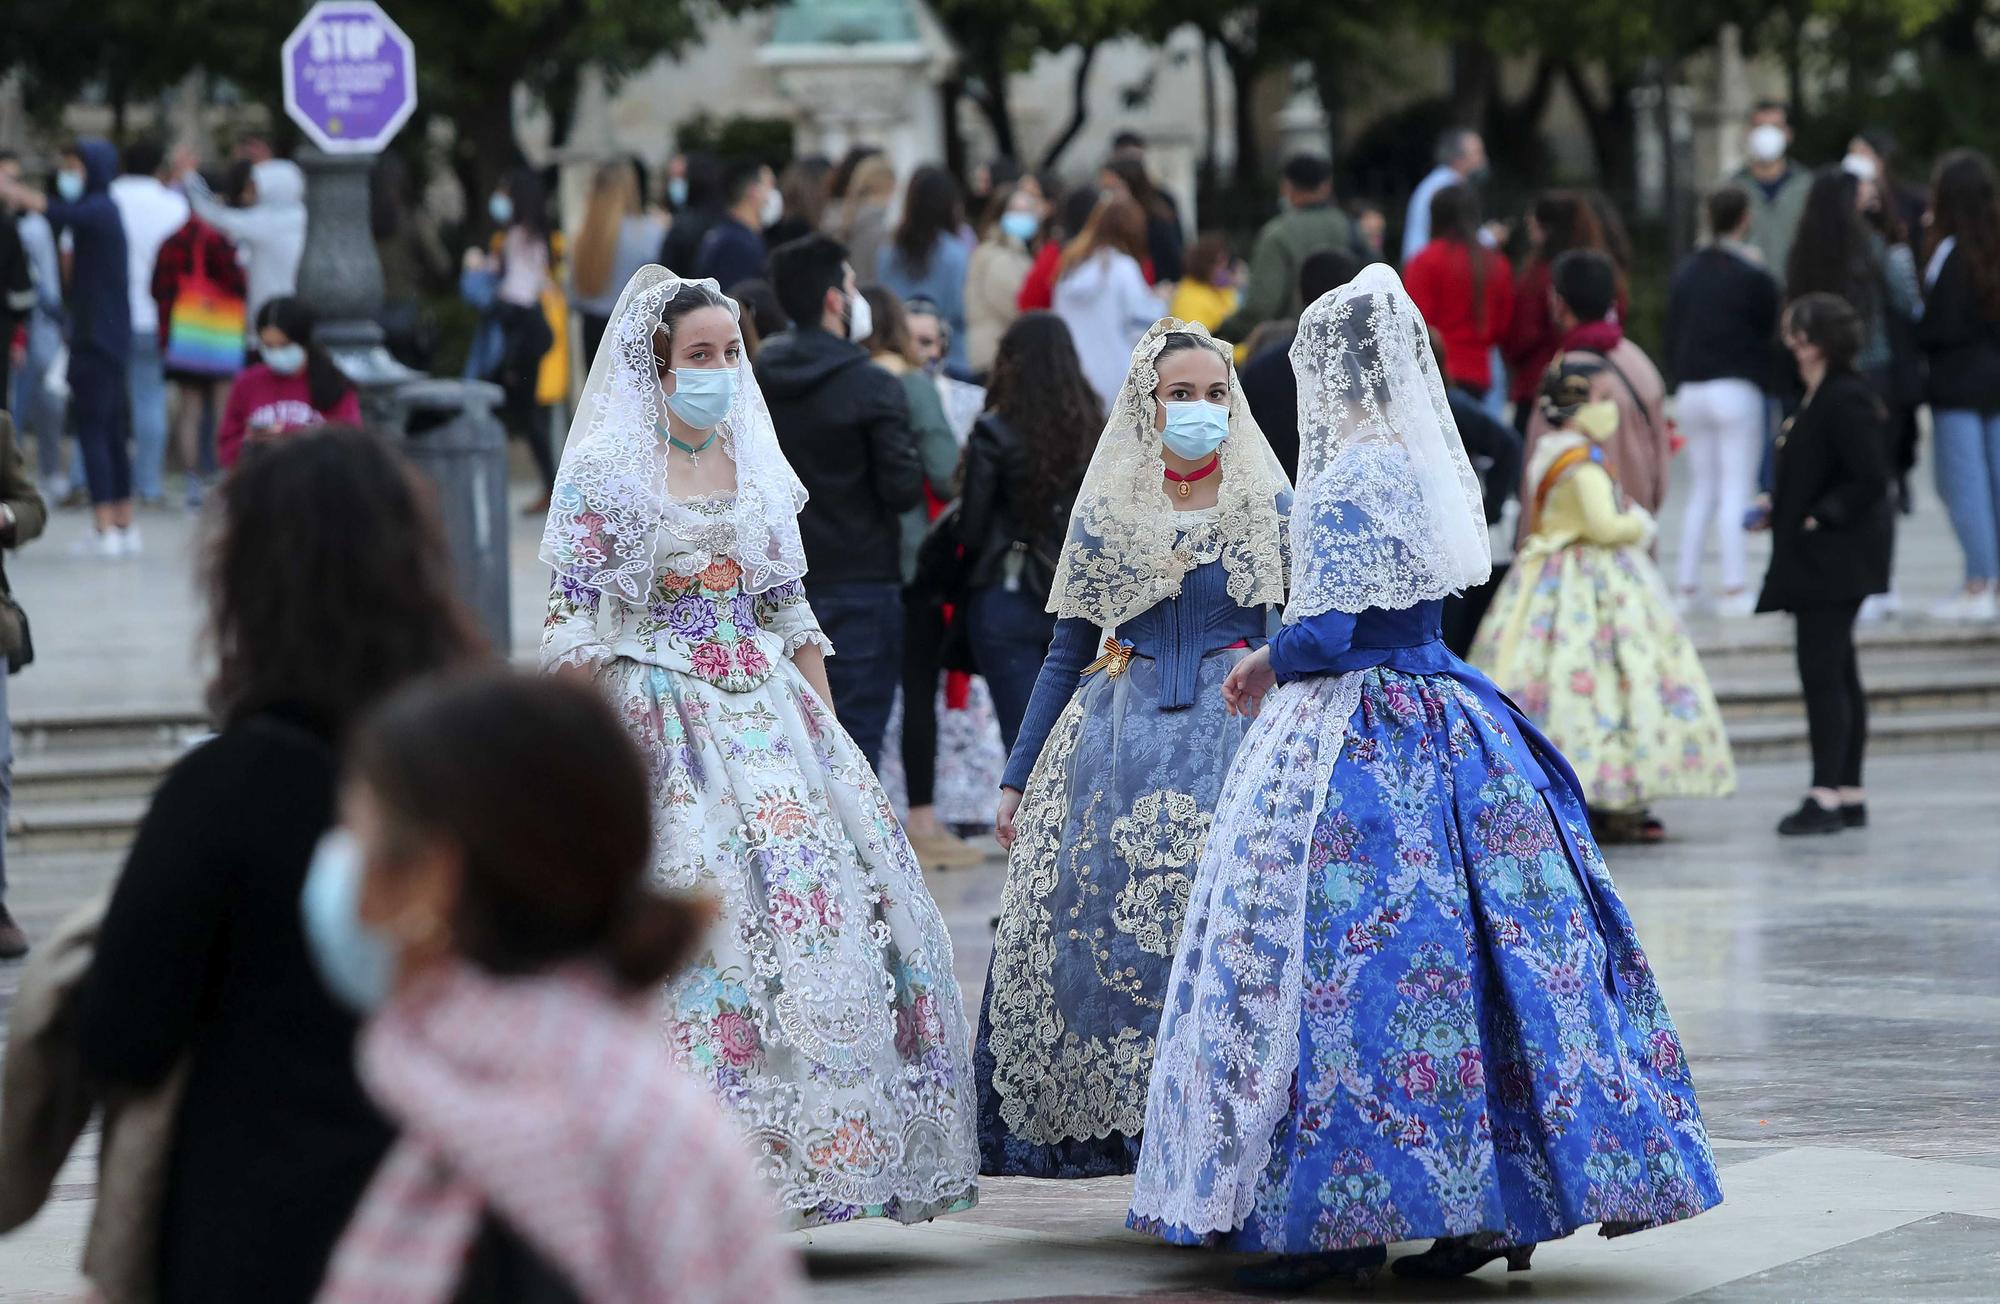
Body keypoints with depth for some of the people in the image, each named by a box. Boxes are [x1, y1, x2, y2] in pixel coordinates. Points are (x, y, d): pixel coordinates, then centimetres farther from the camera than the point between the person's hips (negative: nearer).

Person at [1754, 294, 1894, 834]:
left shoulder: (1845, 400, -18)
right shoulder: (1821, 398, 13)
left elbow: (1869, 479, -22)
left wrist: (1820, 517, -19)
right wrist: (1779, 507, 16)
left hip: (1836, 559, -11)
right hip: (1825, 564, 11)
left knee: (1823, 672, -10)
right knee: (1836, 674, 13)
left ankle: (1826, 797, -10)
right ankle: (1850, 795, 19)